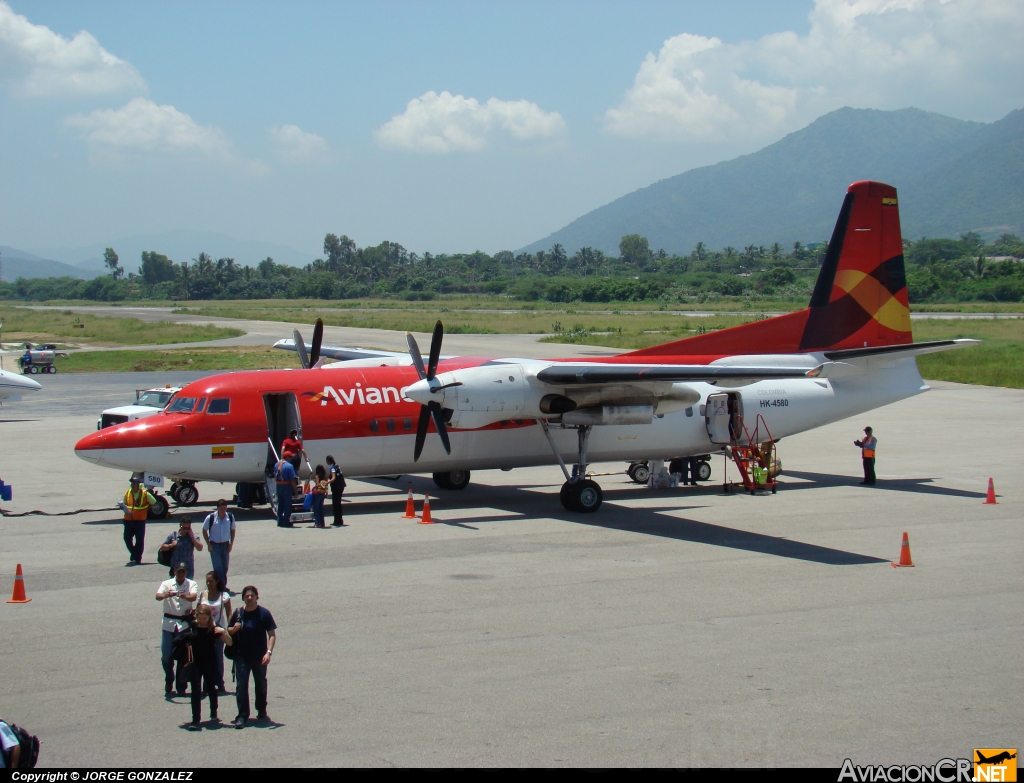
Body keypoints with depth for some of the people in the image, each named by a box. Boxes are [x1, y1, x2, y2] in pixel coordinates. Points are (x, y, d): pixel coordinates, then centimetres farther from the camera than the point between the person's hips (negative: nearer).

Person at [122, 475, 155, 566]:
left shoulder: (145, 494, -5)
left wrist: (146, 509, 0)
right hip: (128, 520, 4)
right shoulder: (127, 493, 6)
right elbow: (124, 504, 19)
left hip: (140, 520, -4)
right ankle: (134, 553, 28)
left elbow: (154, 502, 6)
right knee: (127, 538, 3)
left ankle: (138, 558, 8)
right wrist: (123, 508, -3)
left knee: (139, 540, -1)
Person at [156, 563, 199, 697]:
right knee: (166, 656, 2)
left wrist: (185, 596, -42)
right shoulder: (167, 584, 2)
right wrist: (166, 595, -39)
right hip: (169, 622, 1)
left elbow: (194, 596, -19)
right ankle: (168, 685, 21)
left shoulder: (192, 584, 1)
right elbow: (158, 596, -15)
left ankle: (181, 686, 11)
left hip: (185, 623, -1)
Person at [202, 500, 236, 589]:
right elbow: (204, 531, -2)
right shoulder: (210, 518, -15)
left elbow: (233, 530, 7)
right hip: (214, 545, -3)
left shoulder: (230, 517, -8)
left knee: (225, 567, 9)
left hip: (226, 544, 3)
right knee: (218, 567, -10)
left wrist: (231, 543, 1)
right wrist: (209, 544, -7)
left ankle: (223, 585, 23)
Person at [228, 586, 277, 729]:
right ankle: (242, 716, -3)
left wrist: (268, 652, -20)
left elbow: (272, 635, -8)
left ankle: (261, 712, 31)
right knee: (241, 685, -5)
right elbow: (229, 631, 14)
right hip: (242, 656, 1)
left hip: (259, 656, -1)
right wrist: (234, 629, -11)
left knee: (261, 684, 14)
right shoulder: (238, 613, 2)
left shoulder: (264, 614, -7)